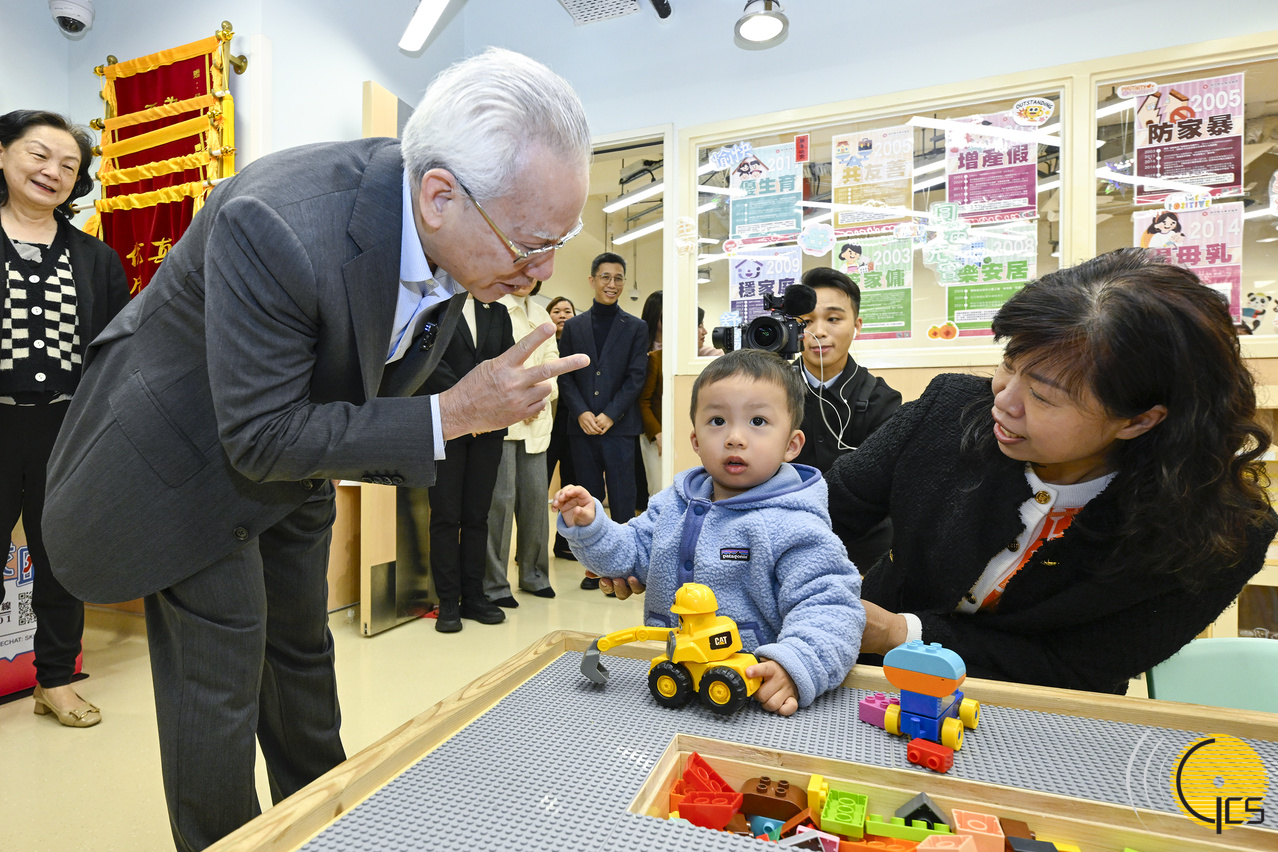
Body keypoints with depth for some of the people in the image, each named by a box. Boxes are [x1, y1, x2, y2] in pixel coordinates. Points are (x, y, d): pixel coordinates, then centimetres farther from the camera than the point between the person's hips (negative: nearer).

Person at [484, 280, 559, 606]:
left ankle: (534, 574, 22)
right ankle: (493, 584, 4)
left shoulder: (540, 313, 20)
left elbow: (551, 357, 16)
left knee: (536, 495, 8)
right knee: (501, 497, -7)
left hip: (535, 420, 6)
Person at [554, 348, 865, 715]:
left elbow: (829, 608, -16)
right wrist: (588, 527, -2)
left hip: (751, 682, -4)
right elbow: (631, 553, 15)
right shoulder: (674, 503, 8)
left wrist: (794, 667, -33)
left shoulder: (793, 527, -12)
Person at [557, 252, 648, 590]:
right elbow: (565, 375, 5)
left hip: (619, 426, -2)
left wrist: (609, 416, -11)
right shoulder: (573, 326, 11)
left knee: (622, 499, -1)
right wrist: (582, 413, -9)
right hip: (582, 426, 2)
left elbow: (636, 378, -2)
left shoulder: (636, 328, 6)